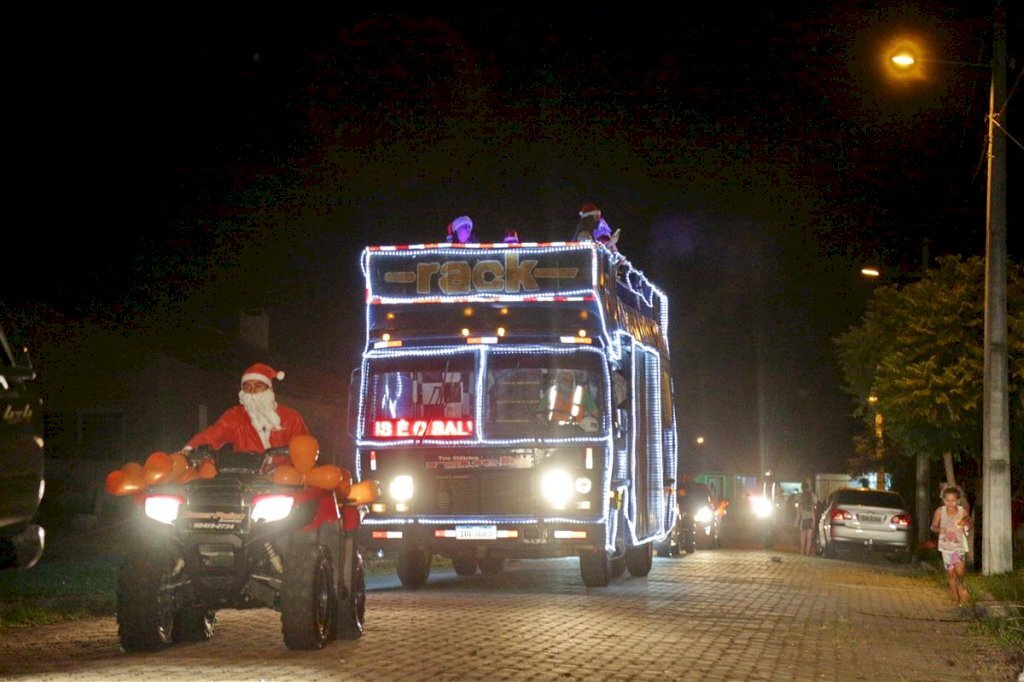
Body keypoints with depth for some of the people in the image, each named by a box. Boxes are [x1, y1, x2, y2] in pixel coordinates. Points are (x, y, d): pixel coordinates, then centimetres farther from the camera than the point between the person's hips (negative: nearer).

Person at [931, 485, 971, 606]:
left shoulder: (963, 512, -6)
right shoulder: (940, 512, -6)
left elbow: (969, 525, 10)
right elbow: (933, 527, 2)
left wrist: (965, 524, -14)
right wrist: (939, 529, -20)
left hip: (959, 544, -1)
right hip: (946, 545, 1)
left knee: (959, 569, -20)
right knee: (950, 573, 5)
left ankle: (961, 585, 11)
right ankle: (956, 598, 20)